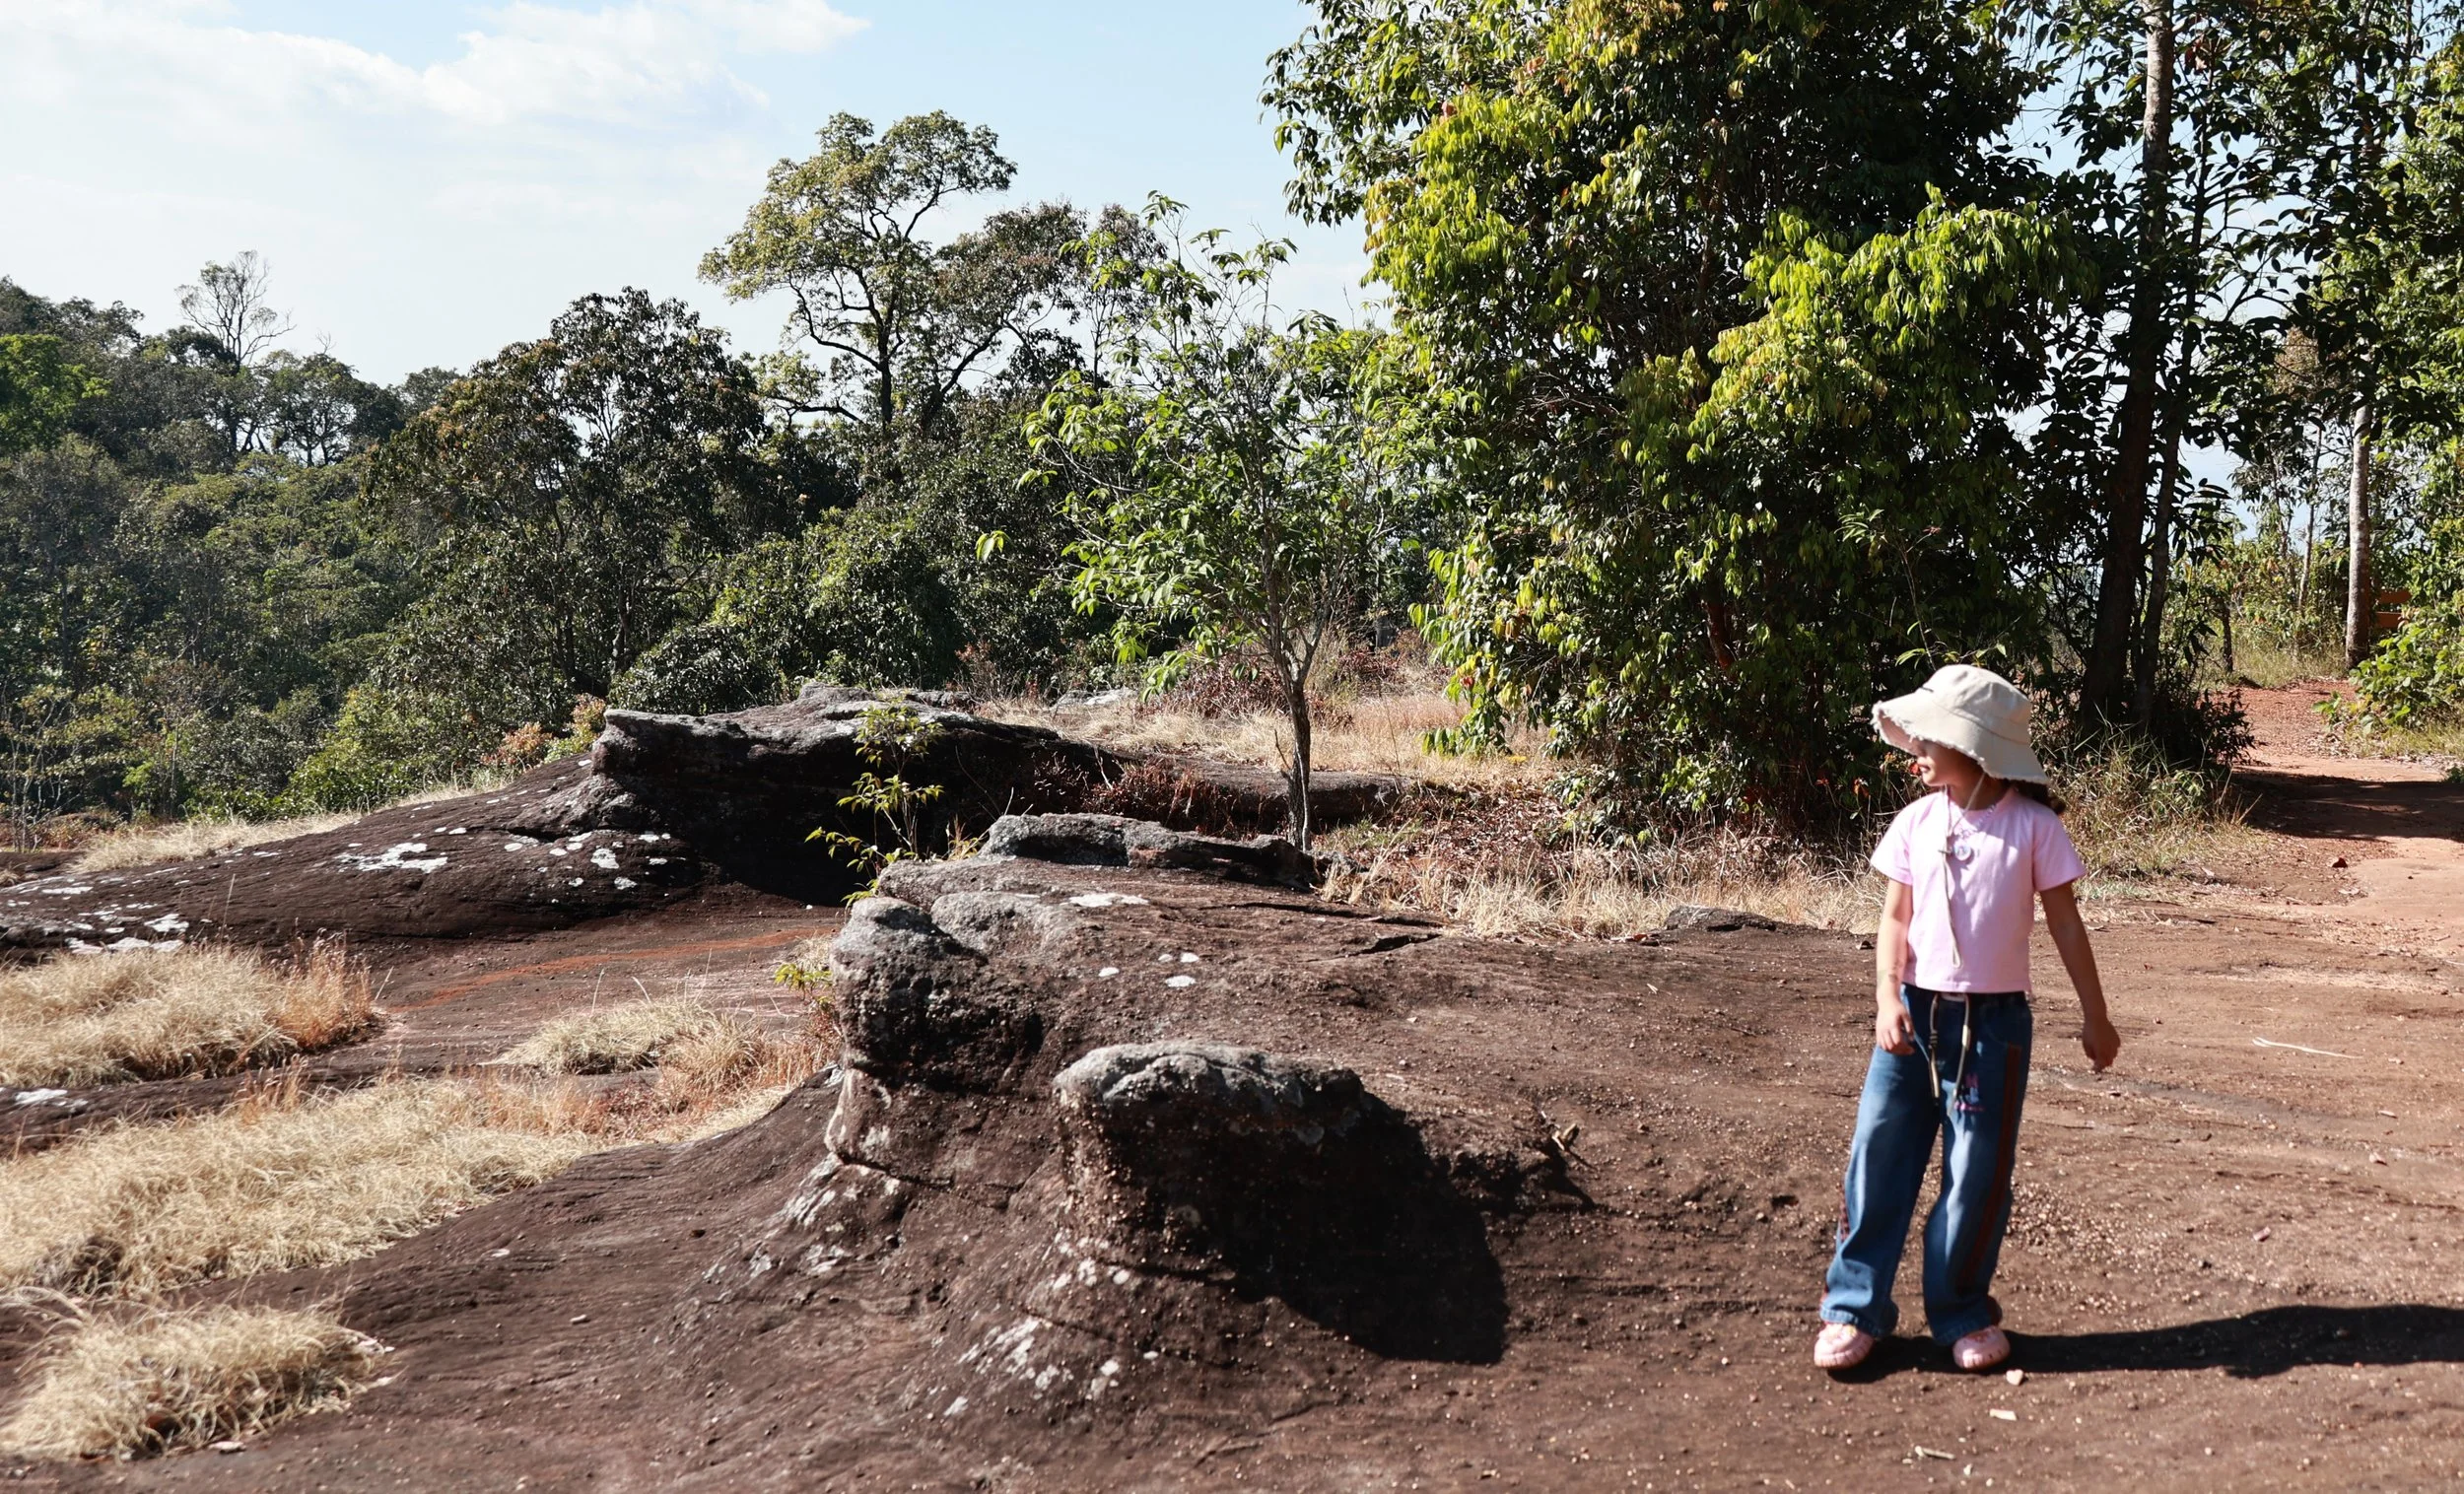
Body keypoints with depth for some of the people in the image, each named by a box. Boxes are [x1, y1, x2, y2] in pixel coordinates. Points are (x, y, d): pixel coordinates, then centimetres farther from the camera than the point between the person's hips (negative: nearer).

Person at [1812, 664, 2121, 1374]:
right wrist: (1888, 999, -11)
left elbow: (2065, 925, 1)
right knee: (1879, 1154, 3)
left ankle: (1961, 1311, 21)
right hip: (1915, 1012, 3)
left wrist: (2094, 1015, 5)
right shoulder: (1916, 822, 2)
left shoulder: (2033, 827, -6)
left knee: (1978, 1171, 3)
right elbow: (1895, 919, 3)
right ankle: (1854, 1308, 12)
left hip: (1992, 1022, -2)